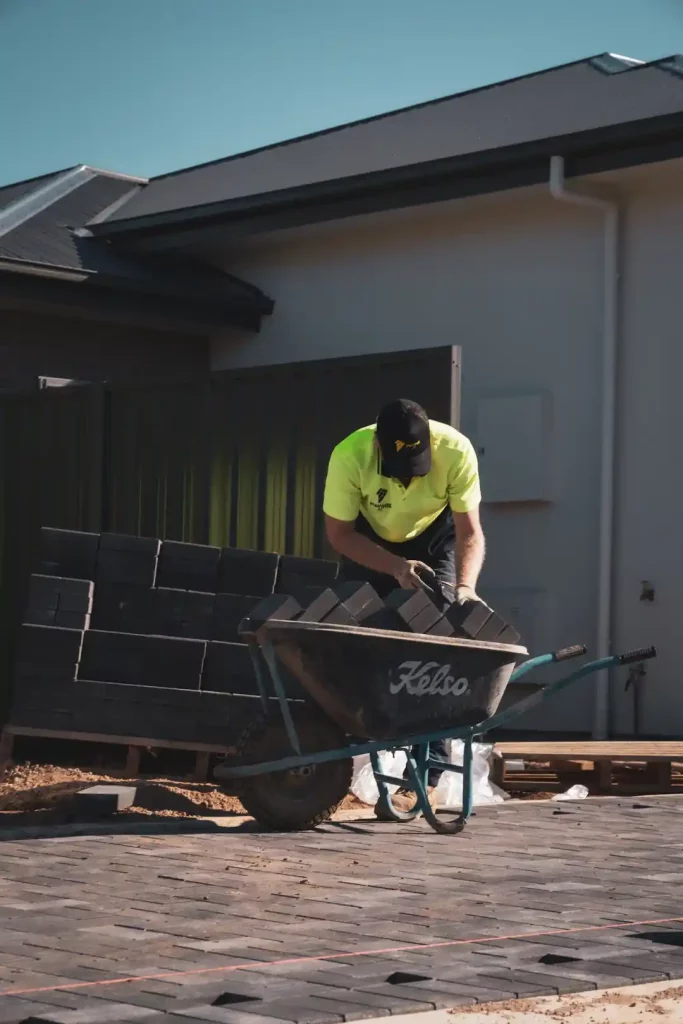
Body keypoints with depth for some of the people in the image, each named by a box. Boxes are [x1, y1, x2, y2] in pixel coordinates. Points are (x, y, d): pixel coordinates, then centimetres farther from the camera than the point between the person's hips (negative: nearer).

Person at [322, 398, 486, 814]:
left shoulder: (456, 450, -34)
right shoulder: (349, 455, -34)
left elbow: (469, 531, -26)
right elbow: (339, 533, -22)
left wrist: (465, 585, -45)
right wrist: (395, 567, -35)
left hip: (435, 541, -1)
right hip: (369, 543, 1)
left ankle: (425, 776, -11)